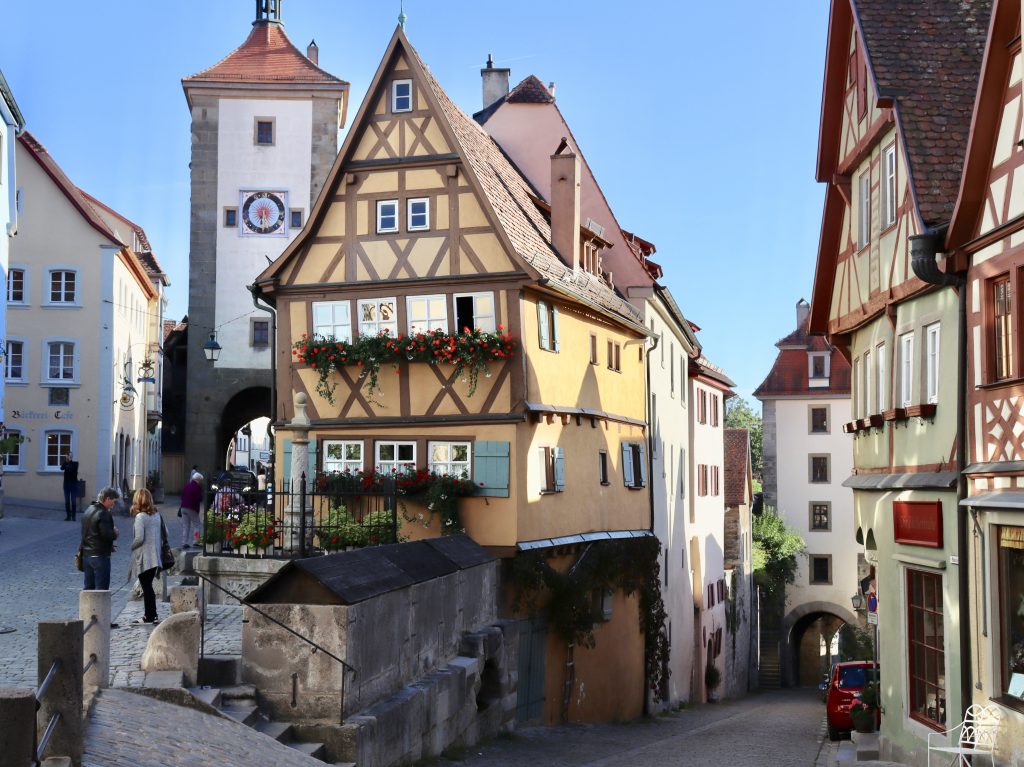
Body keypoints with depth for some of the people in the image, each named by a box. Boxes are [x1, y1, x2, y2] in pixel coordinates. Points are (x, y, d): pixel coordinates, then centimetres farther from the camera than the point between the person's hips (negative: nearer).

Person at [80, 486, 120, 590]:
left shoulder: (88, 510, 13)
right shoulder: (104, 514, -17)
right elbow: (107, 535, -25)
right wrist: (115, 533, -2)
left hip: (86, 554, 9)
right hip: (100, 556, -9)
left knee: (88, 586, 15)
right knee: (101, 588, -4)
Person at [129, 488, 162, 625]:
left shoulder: (140, 517, -14)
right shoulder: (157, 515, 7)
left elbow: (139, 538, -19)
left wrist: (132, 547, -2)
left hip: (143, 558, -7)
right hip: (155, 557, 7)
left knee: (146, 587, -1)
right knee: (148, 587, 14)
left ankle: (150, 616, 1)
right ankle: (148, 615, 17)